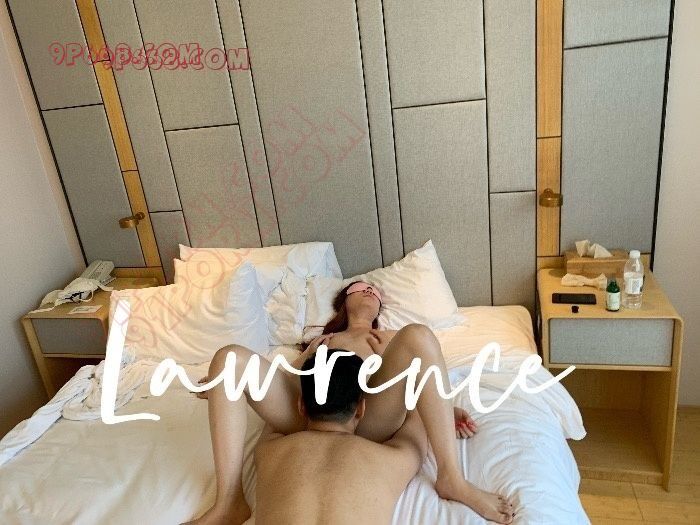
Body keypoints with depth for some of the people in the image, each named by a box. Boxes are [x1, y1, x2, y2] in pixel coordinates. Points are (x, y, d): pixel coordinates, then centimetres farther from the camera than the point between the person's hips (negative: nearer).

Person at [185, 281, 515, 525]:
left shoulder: (391, 338, 35)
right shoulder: (323, 338, 38)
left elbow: (415, 377, 21)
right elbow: (288, 373, 28)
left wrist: (444, 409, 2)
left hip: (370, 418, -1)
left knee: (417, 335, -26)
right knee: (230, 356, -17)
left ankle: (451, 479, -26)